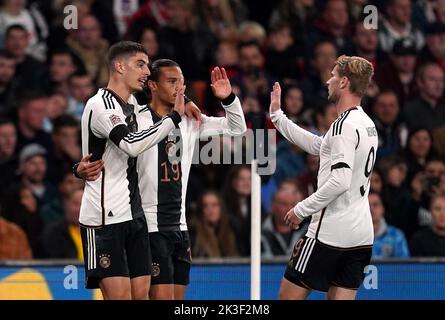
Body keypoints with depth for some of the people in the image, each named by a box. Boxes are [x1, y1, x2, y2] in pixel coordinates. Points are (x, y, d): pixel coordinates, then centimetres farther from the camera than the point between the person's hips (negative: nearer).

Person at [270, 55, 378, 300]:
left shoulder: (344, 125, -15)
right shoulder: (366, 123, 15)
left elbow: (340, 181, -24)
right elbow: (317, 146, 27)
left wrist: (302, 209, -14)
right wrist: (277, 115, 30)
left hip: (330, 232, -9)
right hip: (361, 236, 9)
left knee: (289, 295, 0)